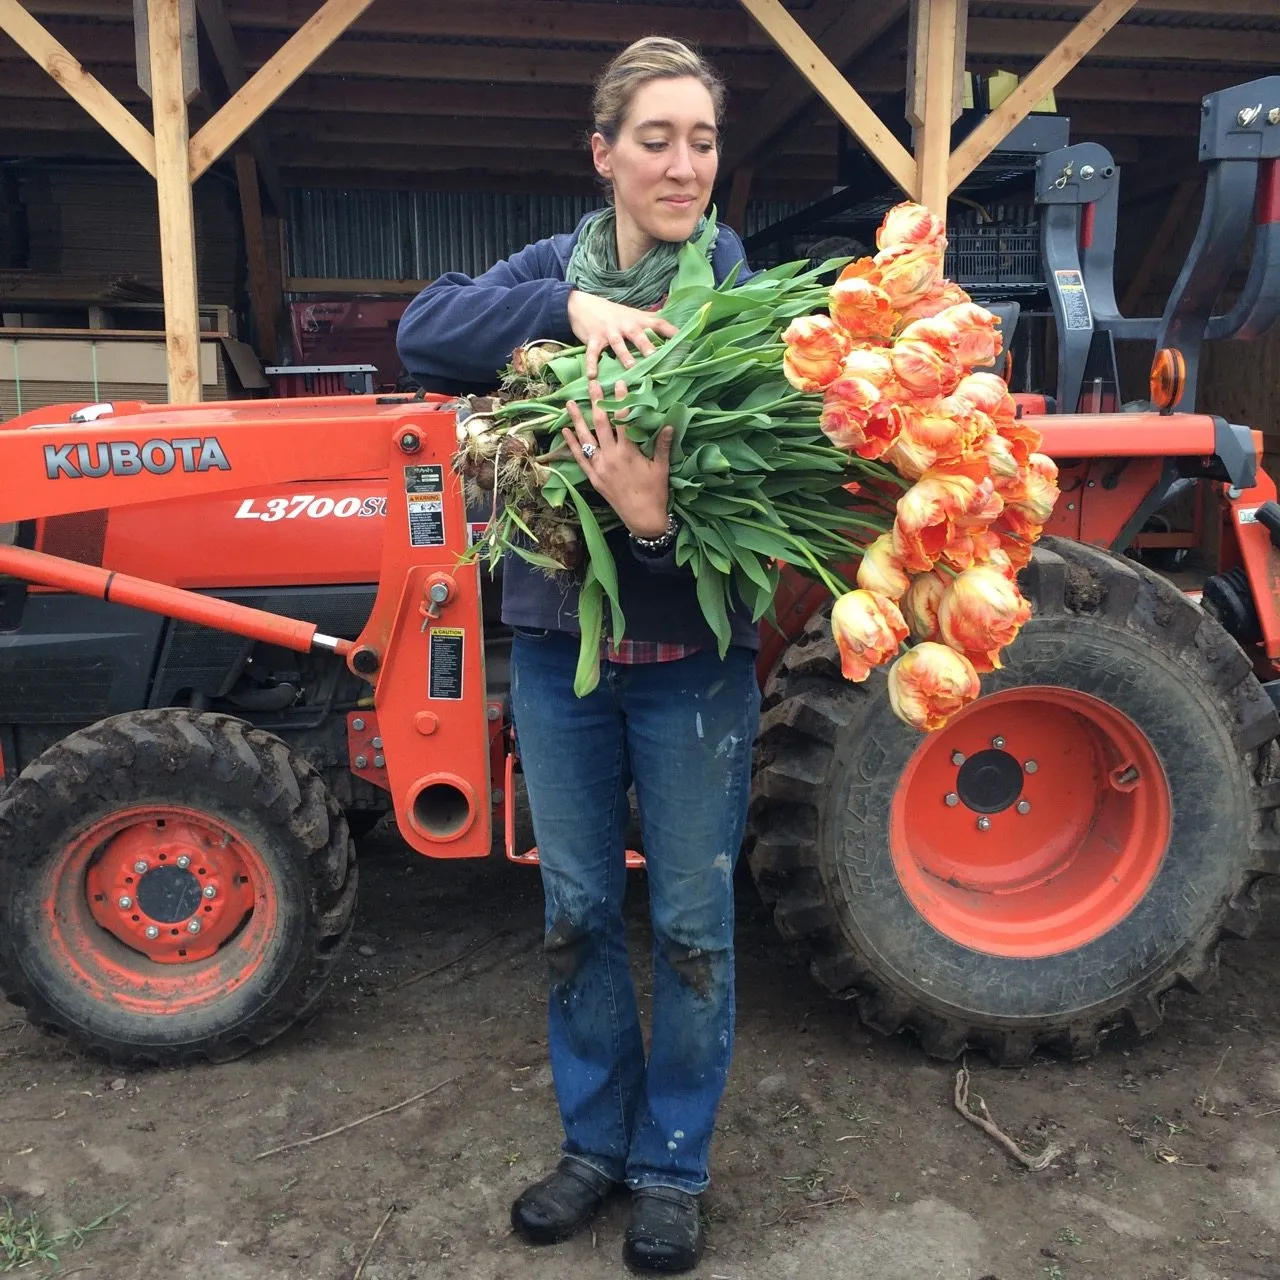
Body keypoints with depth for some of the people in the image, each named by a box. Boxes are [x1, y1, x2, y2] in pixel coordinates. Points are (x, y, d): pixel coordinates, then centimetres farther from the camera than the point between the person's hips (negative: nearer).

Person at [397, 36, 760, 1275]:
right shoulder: (551, 271, 4)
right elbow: (424, 331, -12)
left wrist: (656, 520, -34)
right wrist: (569, 307, -24)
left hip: (691, 658, -2)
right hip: (559, 643, 3)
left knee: (690, 920, 9)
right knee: (577, 908, 15)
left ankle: (671, 1164, 31)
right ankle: (595, 1139, 36)